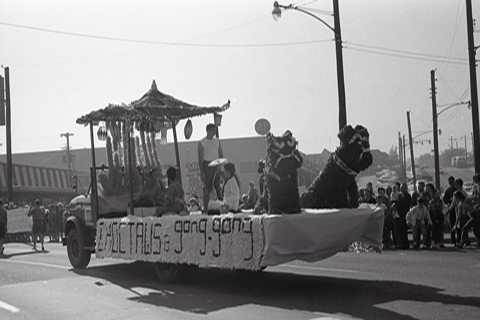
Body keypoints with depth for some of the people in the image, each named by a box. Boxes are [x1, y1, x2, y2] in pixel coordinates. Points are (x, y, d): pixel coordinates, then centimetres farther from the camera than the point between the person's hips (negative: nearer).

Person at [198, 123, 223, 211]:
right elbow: (200, 158, -4)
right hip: (207, 165, -4)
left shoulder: (217, 141, 13)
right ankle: (206, 209, 2)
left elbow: (221, 155, 15)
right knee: (207, 188, -2)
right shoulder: (201, 143, -1)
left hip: (217, 165, 4)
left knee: (219, 187, 1)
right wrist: (202, 172, -10)